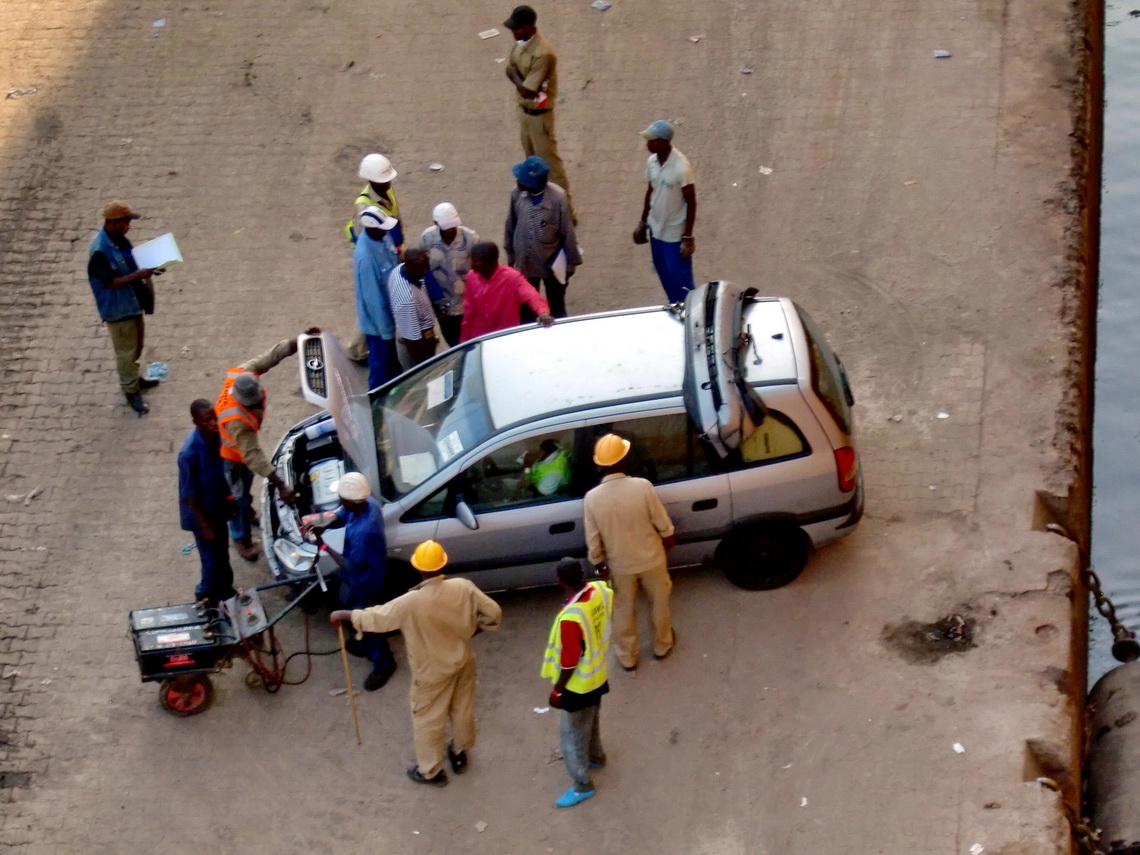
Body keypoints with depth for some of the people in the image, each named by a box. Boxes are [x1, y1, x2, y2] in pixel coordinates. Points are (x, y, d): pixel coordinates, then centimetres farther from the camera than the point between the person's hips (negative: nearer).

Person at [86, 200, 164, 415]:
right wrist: (139, 274, -32)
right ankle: (131, 391, 22)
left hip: (132, 302, 9)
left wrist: (146, 267, -5)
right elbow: (110, 282, -26)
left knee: (136, 346, 24)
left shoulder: (119, 239, -2)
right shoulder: (100, 250, -29)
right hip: (117, 309, -9)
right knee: (126, 350, 7)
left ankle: (133, 378, 45)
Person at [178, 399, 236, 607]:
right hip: (202, 513, -7)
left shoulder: (215, 436, -12)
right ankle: (208, 599, 33)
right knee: (212, 559, 10)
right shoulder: (190, 453, -34)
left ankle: (225, 592, 47)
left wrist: (229, 497, 16)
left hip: (218, 507, 7)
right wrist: (205, 526, -19)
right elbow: (189, 495, -24)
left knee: (222, 554, 25)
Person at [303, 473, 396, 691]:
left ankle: (383, 663, 37)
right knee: (357, 615, 32)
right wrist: (324, 525, -17)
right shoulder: (367, 502, -19)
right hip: (363, 575, 9)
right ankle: (364, 645, 57)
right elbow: (343, 515, 2)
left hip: (363, 581, -9)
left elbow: (351, 566, -30)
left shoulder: (362, 533, -45)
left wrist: (326, 548, -21)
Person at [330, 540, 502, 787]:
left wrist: (344, 614, -6)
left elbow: (375, 618, -21)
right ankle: (460, 754, 48)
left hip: (433, 671, -4)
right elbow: (493, 613, -10)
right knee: (463, 710, 26)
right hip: (463, 662, 4)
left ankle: (431, 771, 32)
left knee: (428, 719, 17)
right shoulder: (463, 587, -20)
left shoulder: (411, 603, -31)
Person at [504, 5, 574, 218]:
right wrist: (521, 79, -16)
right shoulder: (520, 42, -2)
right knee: (531, 157, 23)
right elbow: (510, 69, 6)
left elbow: (527, 91, -30)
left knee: (549, 161, -1)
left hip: (539, 114, -9)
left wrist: (515, 74, -11)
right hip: (523, 108, 9)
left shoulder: (542, 53, -31)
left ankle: (566, 208, 8)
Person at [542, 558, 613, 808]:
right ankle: (595, 755, 58)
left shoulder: (570, 618, -39)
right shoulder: (600, 591, -18)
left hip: (578, 685, -8)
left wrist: (557, 690, -13)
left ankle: (582, 785, 29)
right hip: (597, 675, 8)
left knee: (571, 733, 13)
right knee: (589, 721, 33)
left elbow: (569, 662, -27)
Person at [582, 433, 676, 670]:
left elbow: (593, 540, -11)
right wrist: (668, 539, 10)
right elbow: (662, 523, -12)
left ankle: (627, 657, 38)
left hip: (620, 564, 1)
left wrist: (599, 563, 7)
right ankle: (662, 645, 45)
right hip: (651, 558, 0)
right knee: (658, 602, 25)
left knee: (624, 610, 22)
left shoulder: (592, 498, -22)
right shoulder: (642, 486, -25)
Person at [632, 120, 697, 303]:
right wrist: (643, 223, 16)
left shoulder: (681, 168, -24)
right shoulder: (651, 162, -4)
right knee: (665, 277, 20)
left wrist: (688, 238, -15)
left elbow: (691, 203, -17)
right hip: (656, 230, 7)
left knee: (680, 281, 3)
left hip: (675, 234, -7)